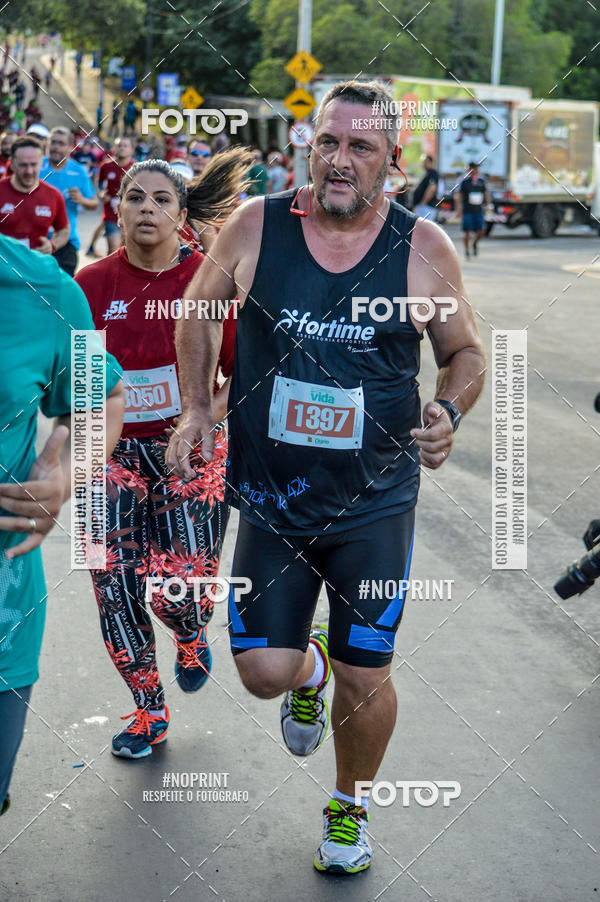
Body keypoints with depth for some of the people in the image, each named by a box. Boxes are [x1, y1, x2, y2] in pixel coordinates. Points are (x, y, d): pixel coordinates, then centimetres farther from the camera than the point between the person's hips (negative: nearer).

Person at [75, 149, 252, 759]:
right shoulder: (92, 284, -1)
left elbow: (246, 373, -2)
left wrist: (203, 418, -17)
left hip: (190, 455, -2)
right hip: (114, 453, 2)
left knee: (179, 593, -6)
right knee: (116, 591, 0)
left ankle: (192, 636, 34)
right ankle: (148, 711, 22)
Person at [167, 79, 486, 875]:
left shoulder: (423, 249, -8)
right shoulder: (255, 225, -7)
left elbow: (466, 352, 5)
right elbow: (199, 313, 10)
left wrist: (449, 412, -16)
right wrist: (195, 408, 0)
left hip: (375, 509, -1)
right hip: (270, 504, 1)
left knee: (365, 678, 6)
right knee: (263, 673, 1)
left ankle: (350, 809, 36)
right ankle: (308, 667, 41)